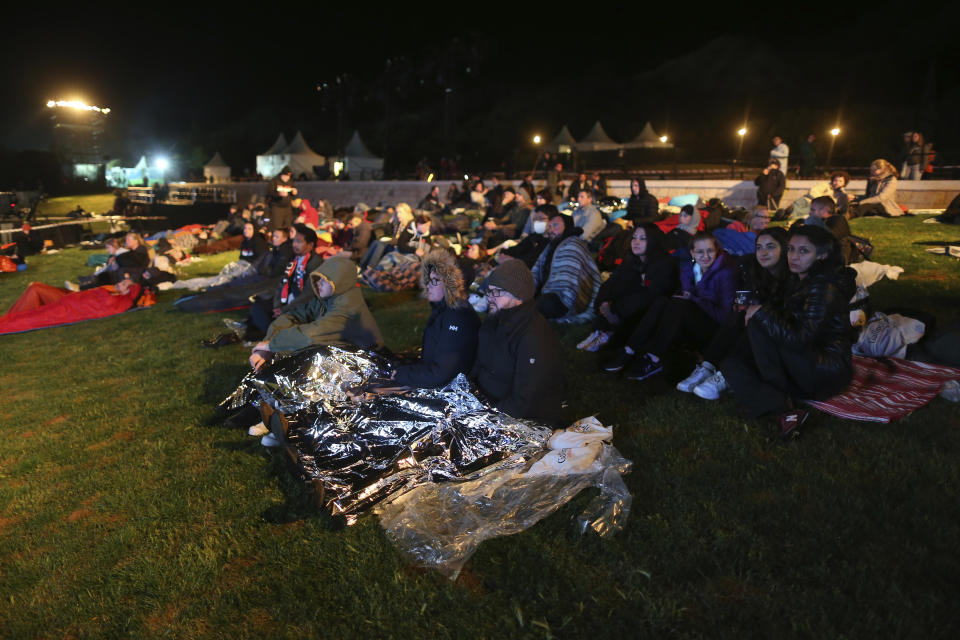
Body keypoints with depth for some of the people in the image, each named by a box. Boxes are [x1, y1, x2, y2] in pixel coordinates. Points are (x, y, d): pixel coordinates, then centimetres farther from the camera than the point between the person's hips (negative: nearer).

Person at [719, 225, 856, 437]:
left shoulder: (825, 287, -17)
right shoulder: (797, 280, 10)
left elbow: (800, 338, -27)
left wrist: (761, 313, -19)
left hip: (826, 374, -9)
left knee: (758, 324, -20)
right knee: (731, 362, -7)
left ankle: (779, 398, -14)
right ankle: (784, 411, -24)